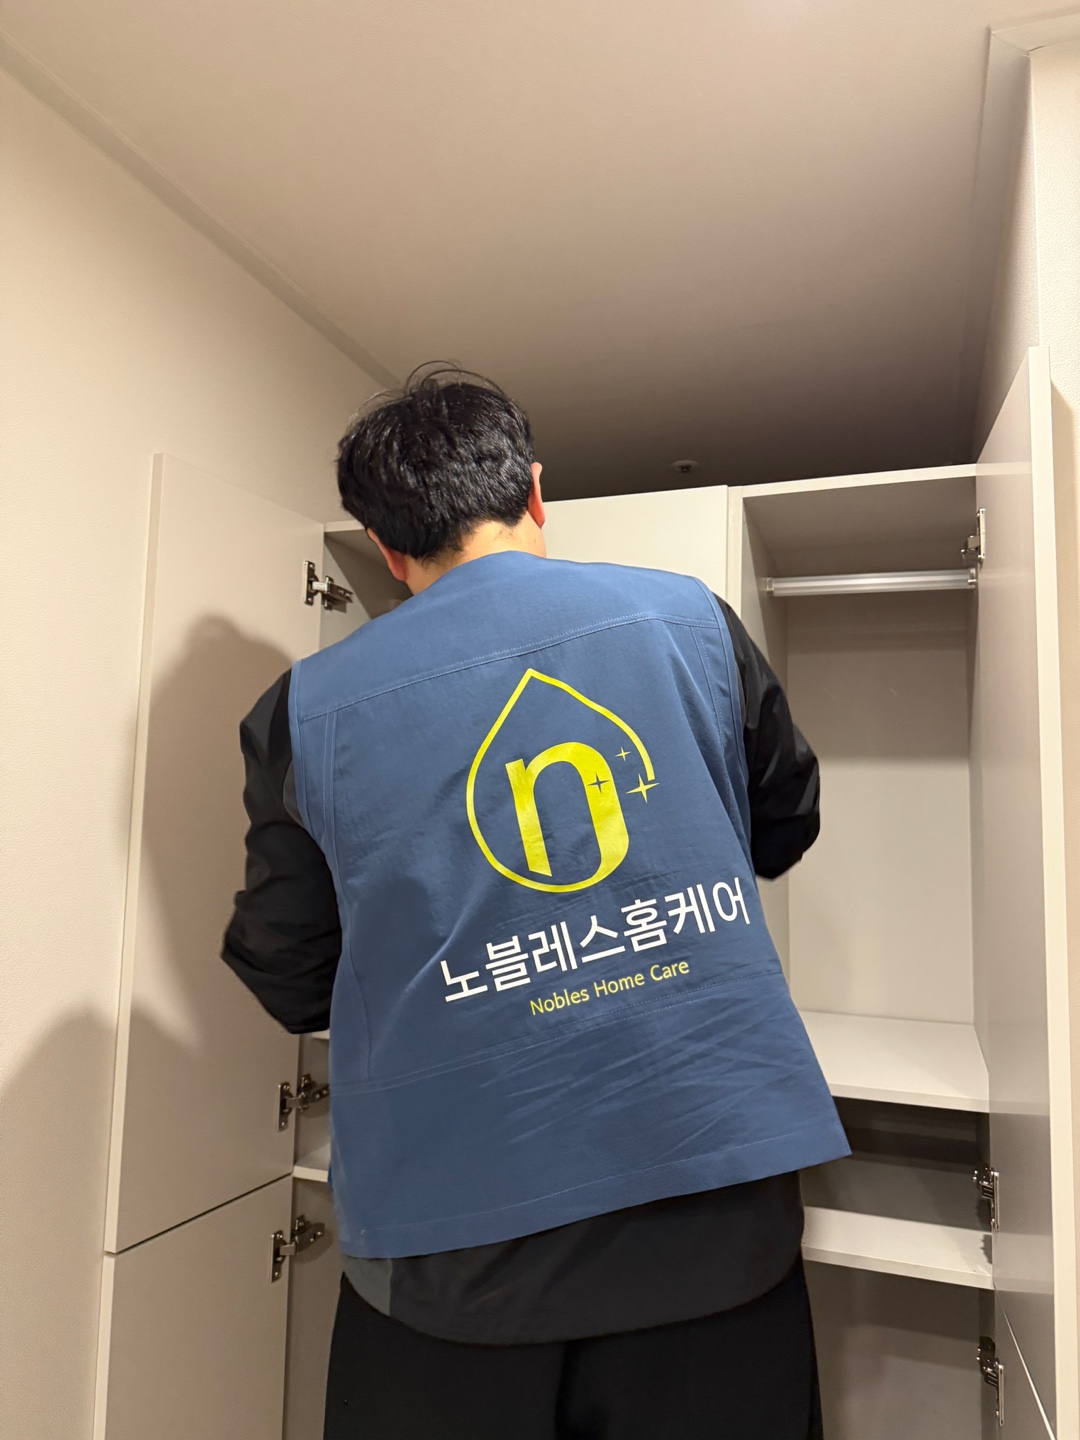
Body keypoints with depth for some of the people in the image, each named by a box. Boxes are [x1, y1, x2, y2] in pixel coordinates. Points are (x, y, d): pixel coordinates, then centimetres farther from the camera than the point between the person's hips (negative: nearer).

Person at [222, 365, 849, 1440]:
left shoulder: (304, 708, -5)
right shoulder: (689, 617, -3)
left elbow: (289, 983, 4)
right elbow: (787, 824, 12)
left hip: (451, 1258, 0)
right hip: (714, 1214, 2)